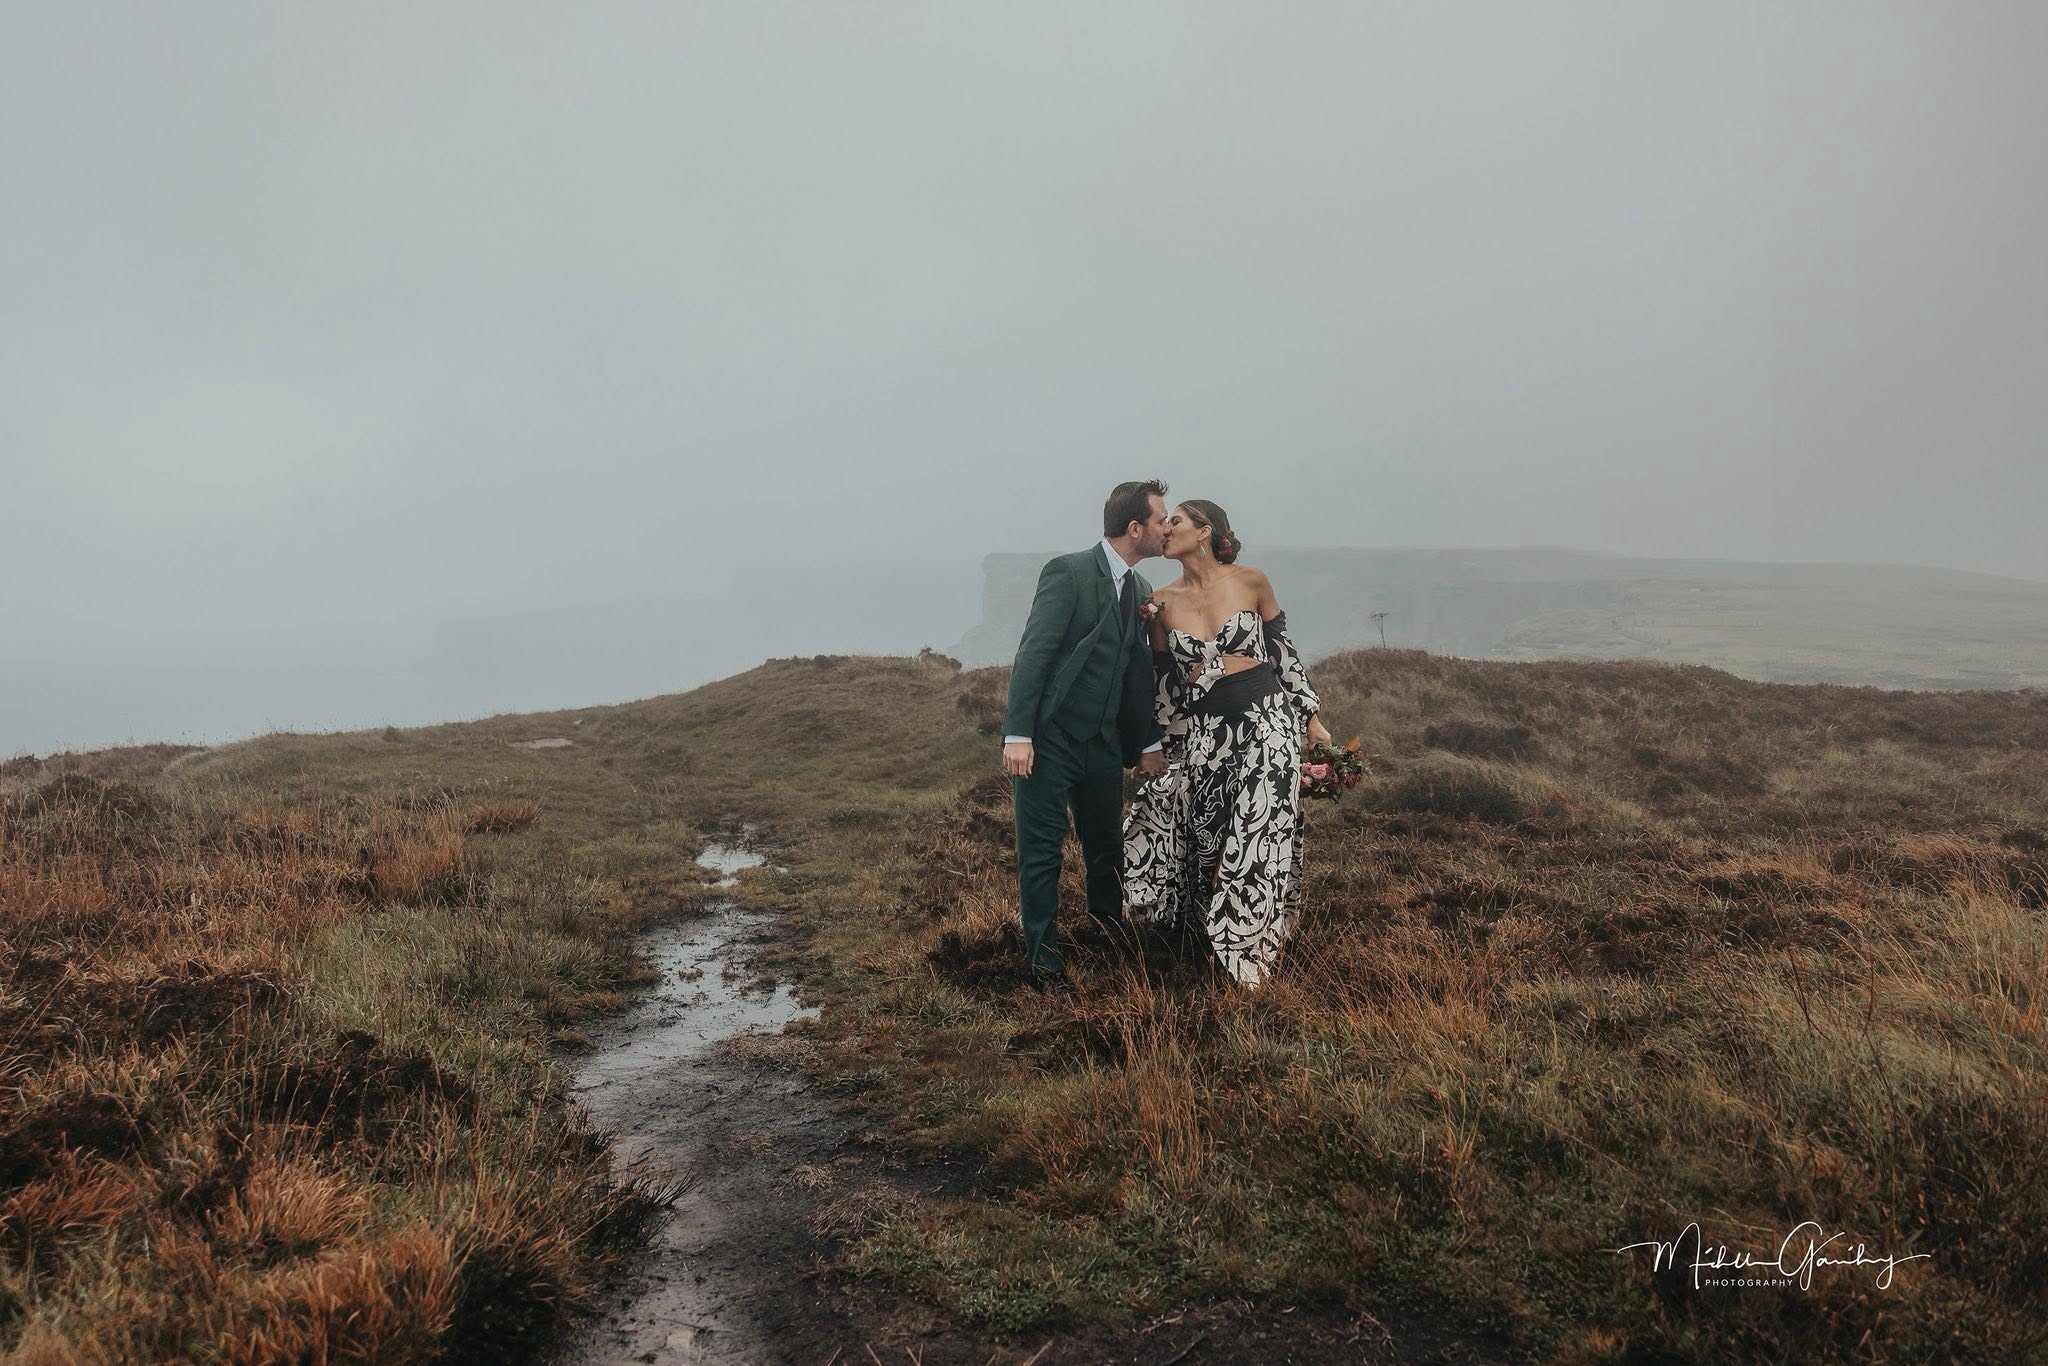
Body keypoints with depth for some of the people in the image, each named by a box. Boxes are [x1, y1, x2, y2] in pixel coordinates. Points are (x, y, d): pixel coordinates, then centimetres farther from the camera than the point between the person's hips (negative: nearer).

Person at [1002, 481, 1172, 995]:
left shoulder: (1141, 591, 9)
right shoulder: (1068, 573, -14)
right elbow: (1032, 655, -17)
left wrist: (1148, 743, 17)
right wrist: (1018, 735, -21)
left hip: (1103, 740, 7)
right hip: (1049, 738, -7)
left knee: (1108, 844, 17)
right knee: (1042, 850, 1)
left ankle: (1109, 929, 41)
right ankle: (1042, 955, 13)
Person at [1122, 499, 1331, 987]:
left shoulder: (1251, 582, -2)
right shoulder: (1163, 602, 4)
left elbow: (1284, 652, 6)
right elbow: (1164, 680, 11)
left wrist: (1312, 719, 6)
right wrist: (1165, 750, 13)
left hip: (1267, 721, -2)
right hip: (1204, 732, 2)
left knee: (1260, 840, -3)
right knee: (1205, 841, 6)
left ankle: (1253, 951, 13)